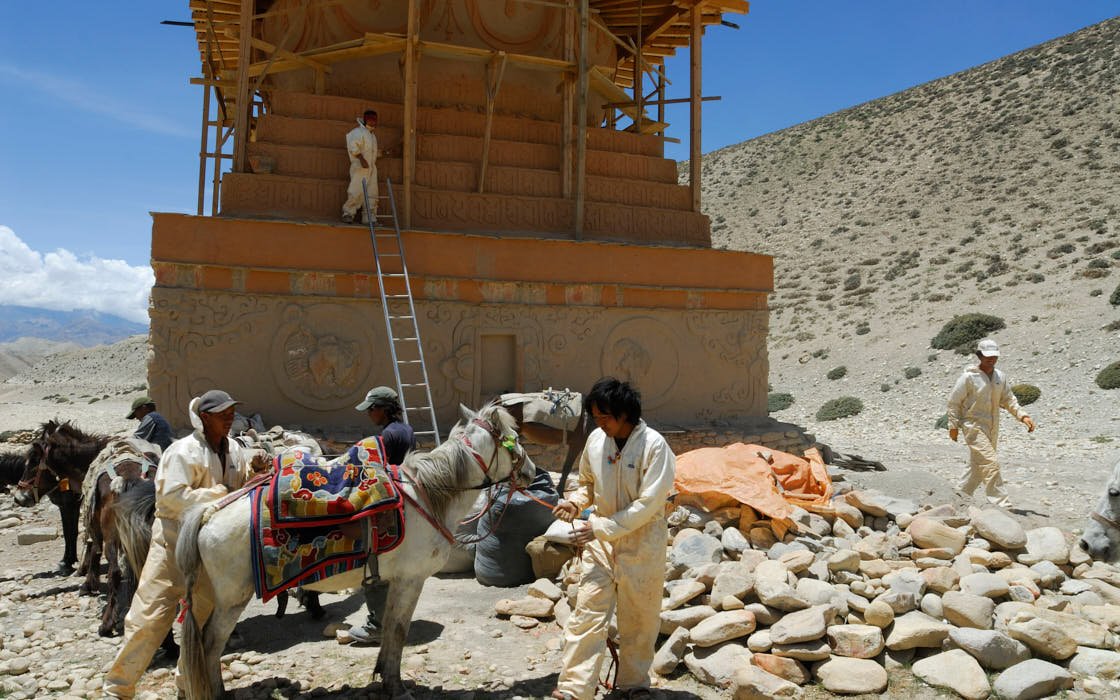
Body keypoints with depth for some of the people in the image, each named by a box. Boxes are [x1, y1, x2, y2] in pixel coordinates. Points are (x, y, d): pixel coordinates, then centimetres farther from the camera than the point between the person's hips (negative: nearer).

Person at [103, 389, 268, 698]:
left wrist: (256, 469, -9)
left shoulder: (234, 449, 5)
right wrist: (220, 493, -24)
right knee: (152, 613, -6)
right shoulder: (184, 451, -15)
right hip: (175, 539, -7)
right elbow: (172, 496, -24)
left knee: (205, 615, 14)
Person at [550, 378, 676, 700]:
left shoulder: (654, 445, -18)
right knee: (587, 612, -1)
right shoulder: (596, 439, -3)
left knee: (639, 616, 12)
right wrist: (575, 502, -8)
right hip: (600, 541, 4)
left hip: (642, 543, -3)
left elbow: (648, 504, -20)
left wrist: (600, 527, -22)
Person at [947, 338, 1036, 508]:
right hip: (974, 426, -7)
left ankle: (960, 494, 28)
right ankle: (1001, 503, -11)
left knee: (978, 465, 13)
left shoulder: (1000, 377, 6)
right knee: (991, 464, -14)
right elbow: (954, 402, -7)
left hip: (992, 429, 7)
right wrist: (953, 426, -6)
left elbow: (1009, 400, 11)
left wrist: (1023, 416, -3)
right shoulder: (969, 377, -12)